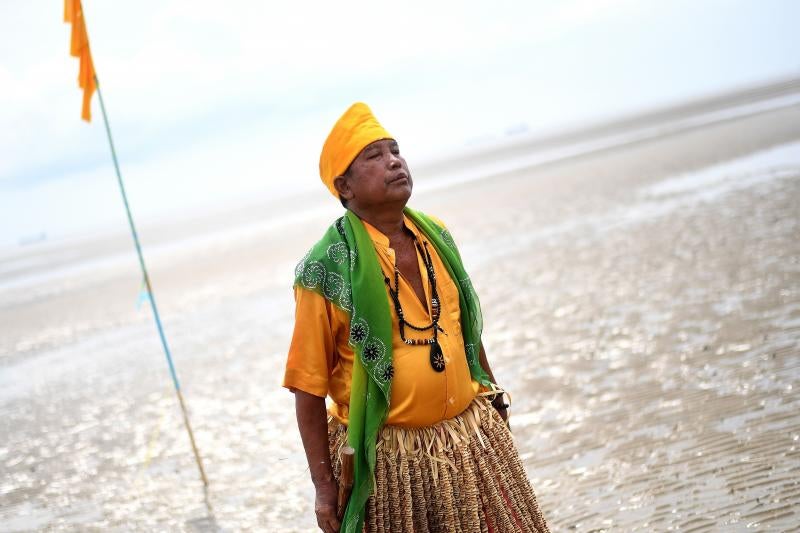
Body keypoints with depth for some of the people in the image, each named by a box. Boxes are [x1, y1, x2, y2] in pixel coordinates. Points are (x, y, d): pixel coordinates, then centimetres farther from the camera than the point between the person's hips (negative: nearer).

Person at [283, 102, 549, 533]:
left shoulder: (435, 235, 4)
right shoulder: (327, 268, -13)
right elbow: (309, 384, -11)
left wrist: (493, 403, 21)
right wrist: (324, 485, -10)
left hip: (473, 435, 5)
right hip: (388, 459, -5)